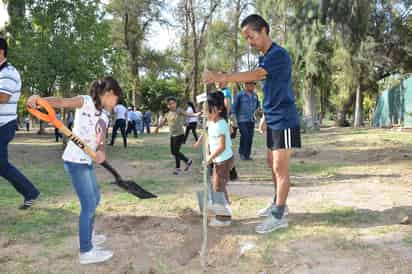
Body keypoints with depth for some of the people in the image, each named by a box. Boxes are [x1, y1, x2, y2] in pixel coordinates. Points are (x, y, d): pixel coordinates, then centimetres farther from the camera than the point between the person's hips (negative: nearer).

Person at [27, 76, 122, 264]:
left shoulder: (105, 117, 13)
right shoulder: (85, 101, -9)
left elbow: (101, 141, 8)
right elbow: (62, 102, -24)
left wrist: (101, 152, -16)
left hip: (87, 162, 9)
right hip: (75, 161, -9)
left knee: (95, 198, 22)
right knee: (89, 204, -6)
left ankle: (88, 236, 41)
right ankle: (86, 251, 5)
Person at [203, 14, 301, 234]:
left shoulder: (278, 54, -17)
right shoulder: (264, 58, 13)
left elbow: (254, 75, -31)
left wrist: (220, 77, -35)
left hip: (284, 121, -9)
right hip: (273, 120, 10)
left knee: (280, 168, -6)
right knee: (273, 164, 16)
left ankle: (279, 216, 1)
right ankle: (278, 203, 29)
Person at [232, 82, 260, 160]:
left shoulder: (255, 95, 7)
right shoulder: (240, 95, -7)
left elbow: (257, 105, 26)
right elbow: (234, 107, -4)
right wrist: (235, 119, -6)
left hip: (251, 120, 5)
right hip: (242, 120, -5)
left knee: (250, 137, 3)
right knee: (245, 136, -17)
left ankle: (247, 155, 12)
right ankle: (242, 153, 0)